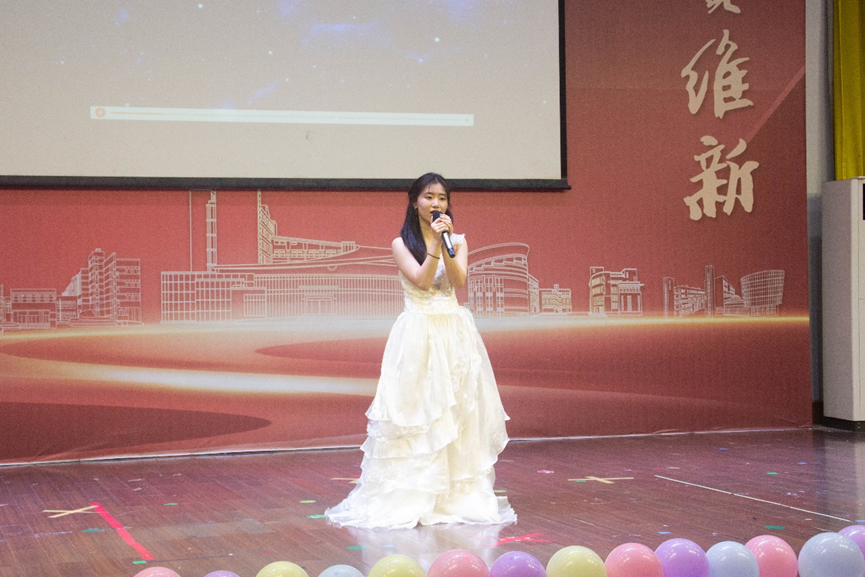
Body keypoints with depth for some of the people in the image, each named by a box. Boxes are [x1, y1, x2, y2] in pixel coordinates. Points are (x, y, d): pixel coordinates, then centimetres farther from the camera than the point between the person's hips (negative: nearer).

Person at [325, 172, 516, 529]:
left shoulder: (457, 241, 9)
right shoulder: (402, 244, 1)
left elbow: (459, 281, -7)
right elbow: (422, 280, -12)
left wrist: (446, 244, -16)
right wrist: (434, 244, -19)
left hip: (455, 334, 3)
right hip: (418, 335, -3)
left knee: (459, 412, 2)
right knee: (416, 413, -3)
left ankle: (460, 494, 9)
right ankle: (410, 497, 3)